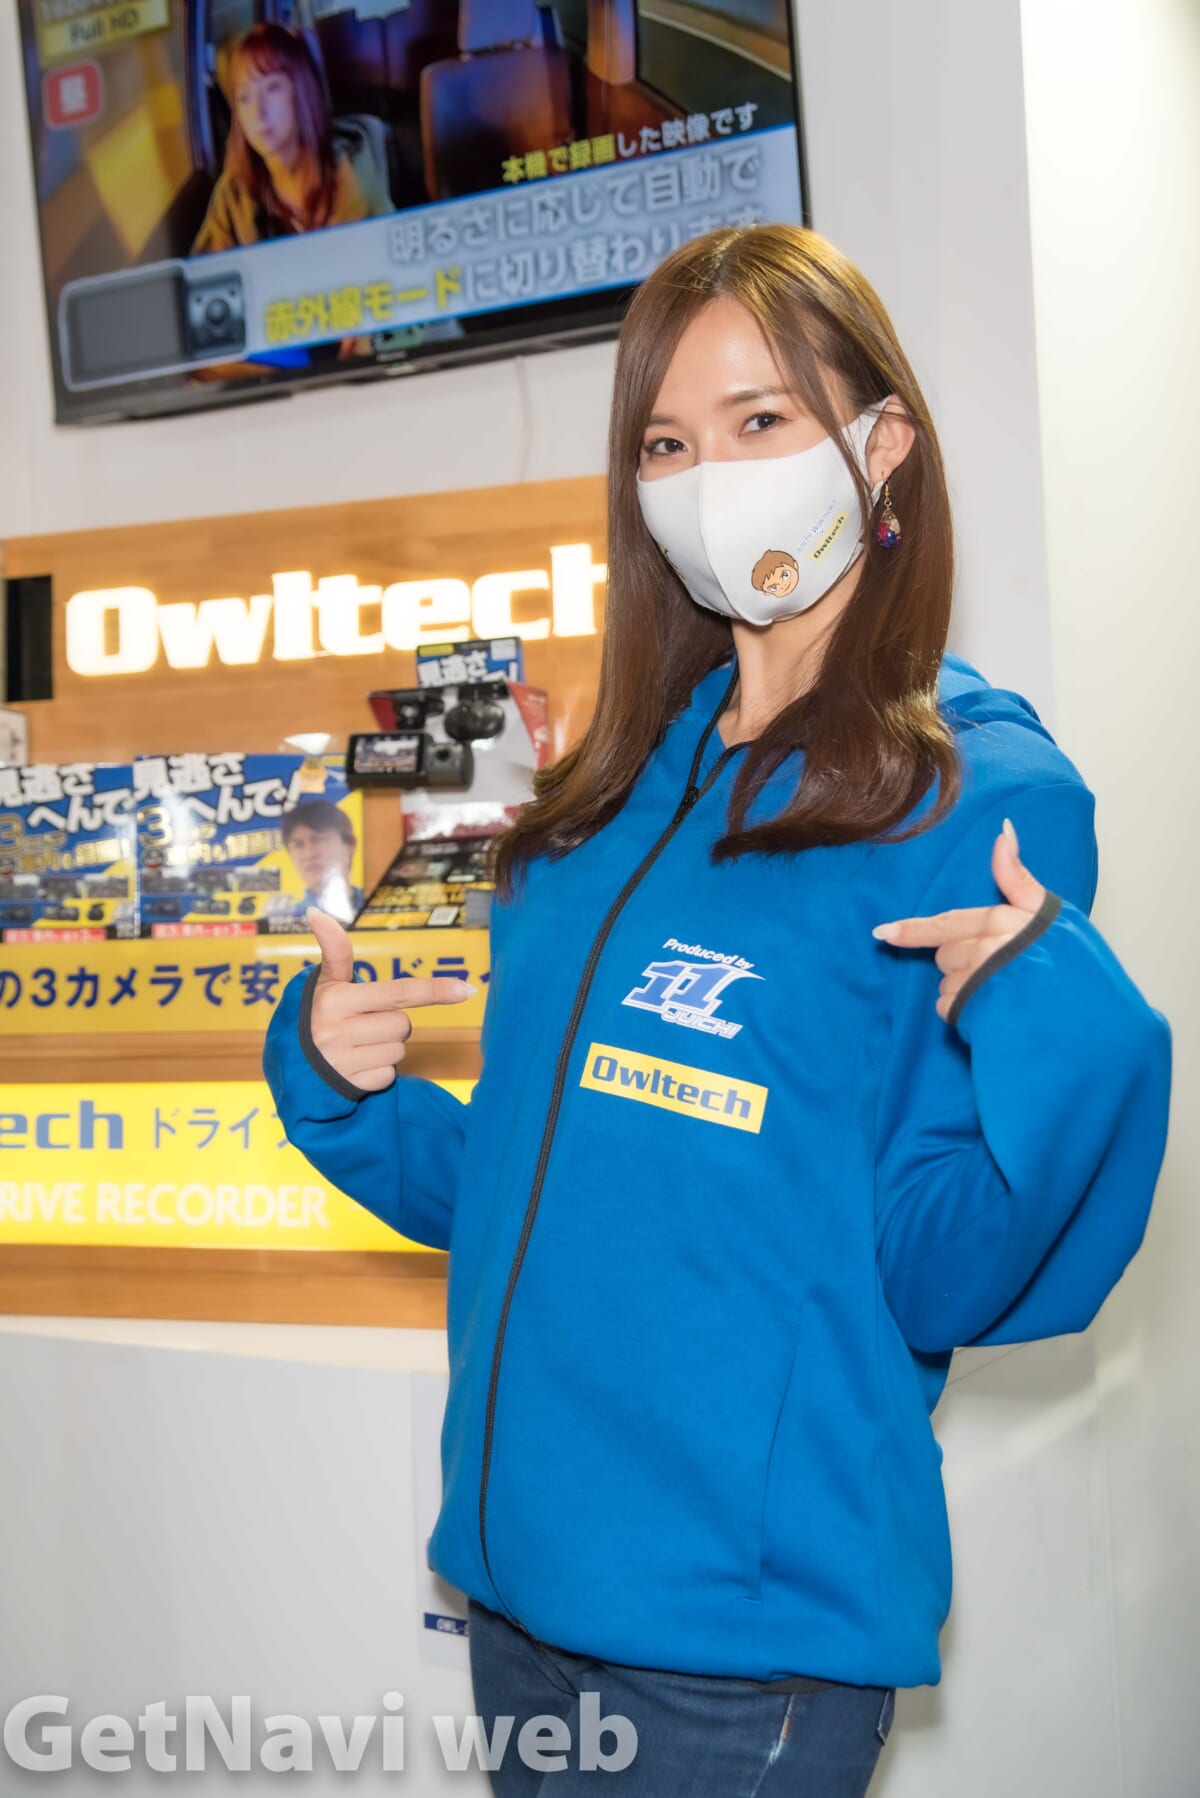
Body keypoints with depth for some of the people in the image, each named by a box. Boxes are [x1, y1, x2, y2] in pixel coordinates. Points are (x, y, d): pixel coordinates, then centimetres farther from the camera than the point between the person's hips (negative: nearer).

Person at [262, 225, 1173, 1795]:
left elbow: (933, 1281, -14)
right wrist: (336, 1076, 0)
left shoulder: (985, 797, -10)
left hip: (752, 1626, -6)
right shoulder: (615, 797, 7)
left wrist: (1052, 1033, -29)